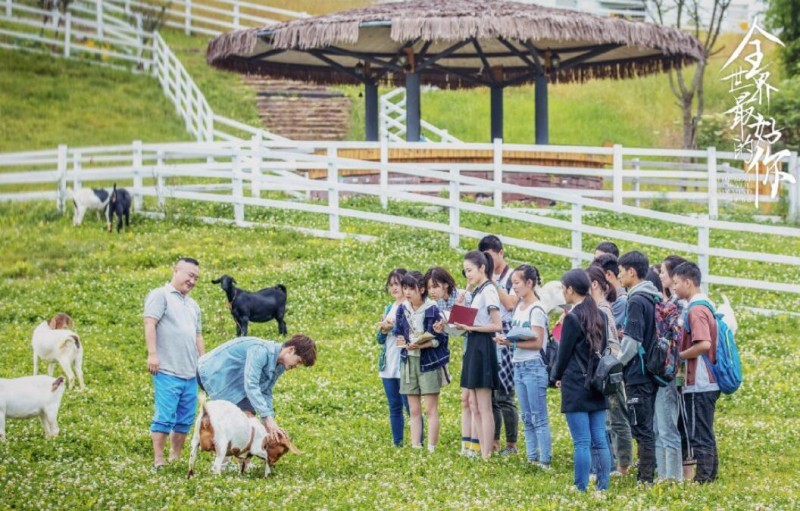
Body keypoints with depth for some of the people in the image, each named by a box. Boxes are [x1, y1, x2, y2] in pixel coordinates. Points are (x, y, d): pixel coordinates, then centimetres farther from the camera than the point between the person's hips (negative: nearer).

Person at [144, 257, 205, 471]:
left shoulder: (192, 305, 24)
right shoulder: (160, 295, -1)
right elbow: (150, 324, -11)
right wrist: (152, 353, -20)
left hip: (190, 373, 8)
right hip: (167, 371, -8)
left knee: (185, 420, 8)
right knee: (164, 417, -9)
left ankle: (175, 458, 16)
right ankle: (158, 461, -6)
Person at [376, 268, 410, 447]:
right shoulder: (389, 308, 16)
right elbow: (380, 339, 16)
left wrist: (393, 327, -16)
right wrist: (383, 330, -4)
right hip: (388, 365, 7)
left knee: (410, 406, -8)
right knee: (394, 407, 9)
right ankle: (397, 444, 14)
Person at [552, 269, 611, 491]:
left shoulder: (573, 318, -12)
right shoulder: (599, 316, 8)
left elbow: (564, 352, -8)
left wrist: (558, 376, 9)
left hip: (576, 386, -7)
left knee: (581, 442, -6)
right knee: (600, 440, 6)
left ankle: (581, 488, -4)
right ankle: (603, 486, 7)